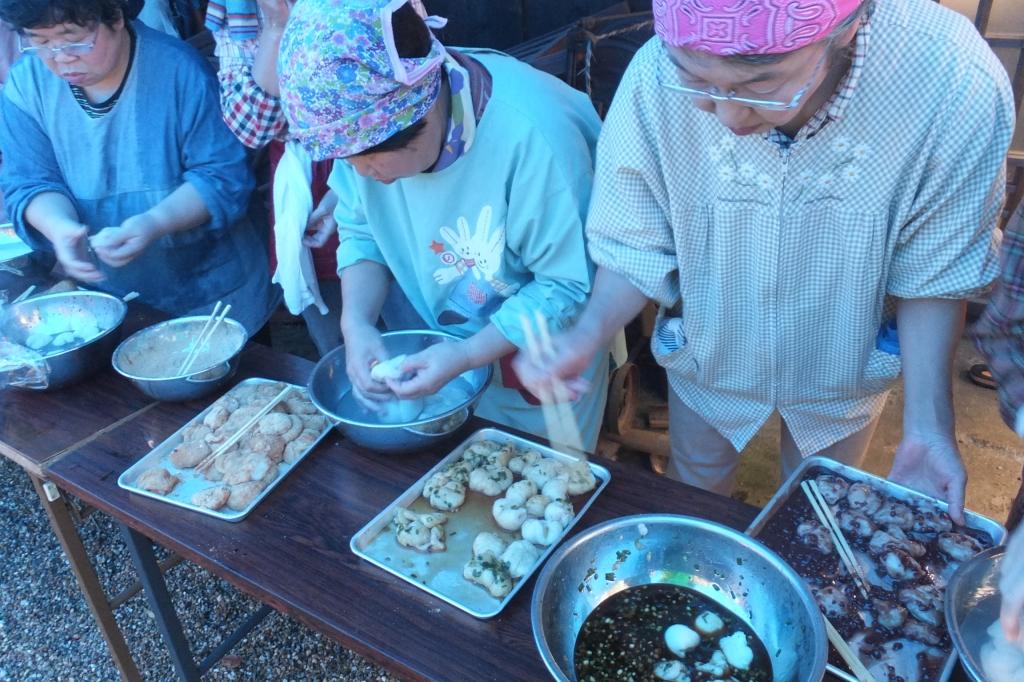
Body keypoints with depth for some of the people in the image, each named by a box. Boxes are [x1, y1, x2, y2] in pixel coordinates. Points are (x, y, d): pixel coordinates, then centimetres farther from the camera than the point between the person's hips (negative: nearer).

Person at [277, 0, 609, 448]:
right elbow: (361, 230, -2)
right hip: (438, 344, 5)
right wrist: (356, 321, -18)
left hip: (541, 357, -4)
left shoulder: (533, 136, -35)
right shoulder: (364, 119, -16)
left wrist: (465, 356, -30)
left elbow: (570, 286, -26)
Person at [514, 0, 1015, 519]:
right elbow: (637, 247, -17)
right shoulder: (653, 81, -31)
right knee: (694, 488, 27)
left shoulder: (959, 86, -32)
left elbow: (933, 274, -17)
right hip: (707, 356, 1)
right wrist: (588, 334, -35)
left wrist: (928, 423, -26)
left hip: (843, 372, 0)